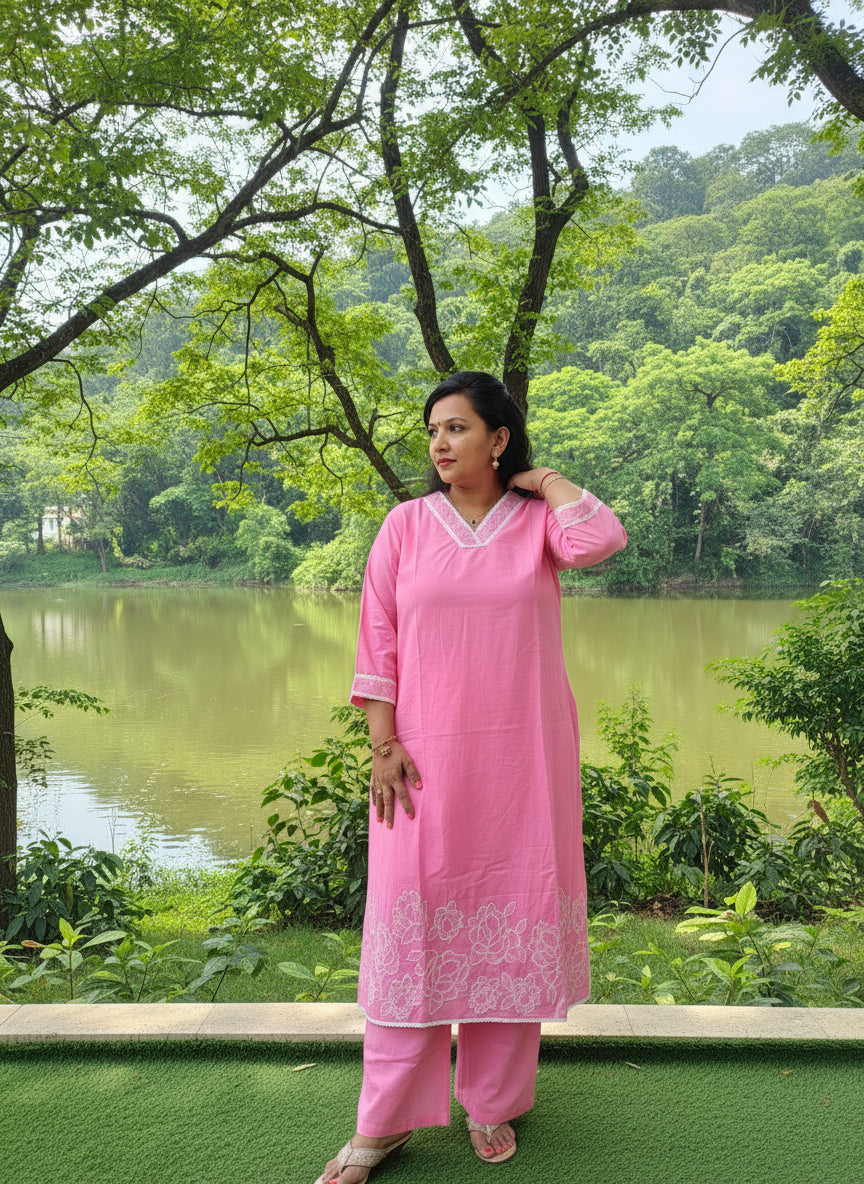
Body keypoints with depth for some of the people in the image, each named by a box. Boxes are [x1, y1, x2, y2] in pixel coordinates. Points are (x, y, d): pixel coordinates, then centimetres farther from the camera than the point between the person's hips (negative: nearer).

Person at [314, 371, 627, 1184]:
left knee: (512, 916, 7)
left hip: (522, 757, 0)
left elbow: (601, 539, -20)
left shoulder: (539, 521, 3)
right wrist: (383, 744, -6)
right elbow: (377, 643, 1)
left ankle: (493, 1104, 25)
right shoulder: (406, 524, 4)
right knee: (412, 922, 2)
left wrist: (545, 479, -4)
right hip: (427, 758, 0)